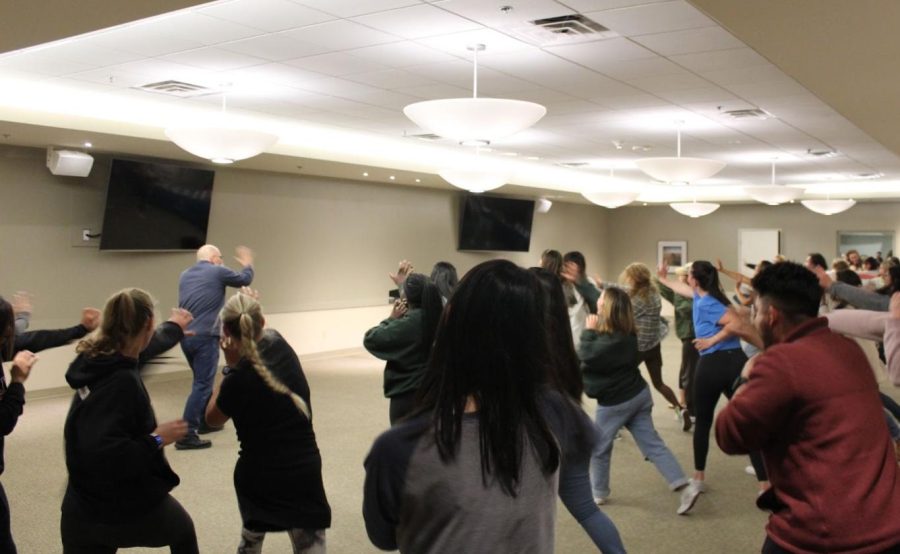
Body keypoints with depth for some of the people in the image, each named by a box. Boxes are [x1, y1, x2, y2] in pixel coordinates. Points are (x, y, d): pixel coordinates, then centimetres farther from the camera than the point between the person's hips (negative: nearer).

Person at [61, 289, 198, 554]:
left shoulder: (98, 358, -3)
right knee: (183, 531, 26)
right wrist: (156, 439, -23)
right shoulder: (121, 382, -29)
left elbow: (146, 347, 19)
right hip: (131, 508, -6)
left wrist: (175, 330, 36)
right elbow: (102, 455, -36)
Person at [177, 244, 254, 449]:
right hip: (205, 337, -8)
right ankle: (187, 434, -12)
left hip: (185, 336, 8)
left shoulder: (185, 275, 15)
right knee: (202, 385, -7)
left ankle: (204, 422, 35)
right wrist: (247, 264, 31)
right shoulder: (218, 272, -2)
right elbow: (245, 279, 13)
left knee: (202, 381, 23)